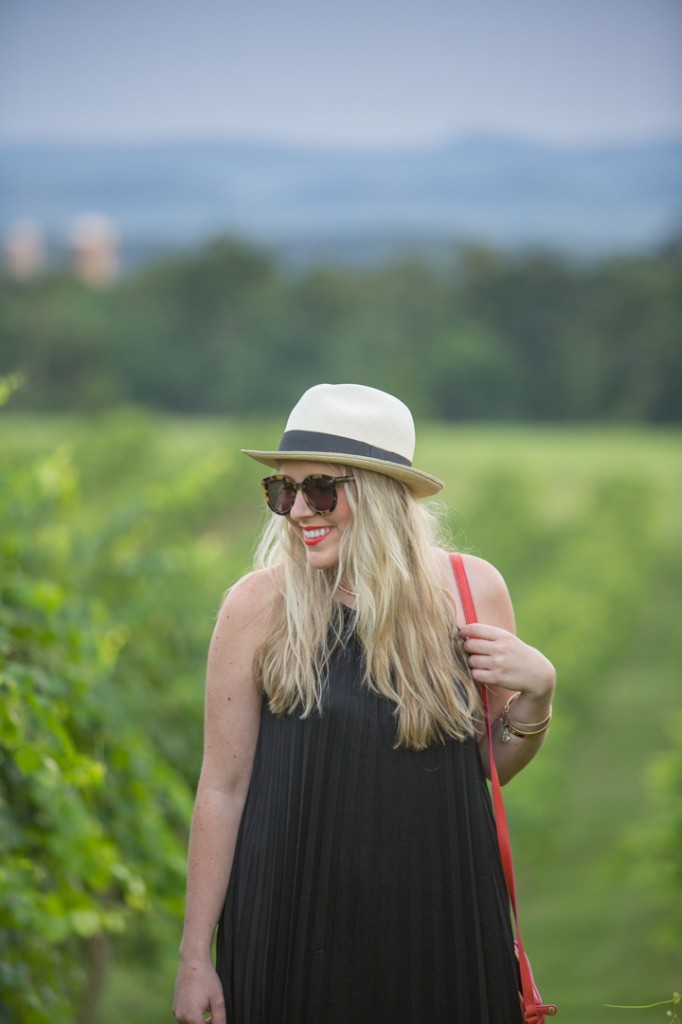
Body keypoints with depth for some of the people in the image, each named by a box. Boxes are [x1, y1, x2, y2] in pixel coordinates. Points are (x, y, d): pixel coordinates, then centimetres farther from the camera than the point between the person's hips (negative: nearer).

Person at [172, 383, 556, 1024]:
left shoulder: (471, 590, -1)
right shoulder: (260, 604, -7)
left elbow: (492, 766, 10)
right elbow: (223, 787, -3)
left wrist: (536, 692, -9)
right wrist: (194, 957, -3)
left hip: (440, 916, 2)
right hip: (294, 921, -2)